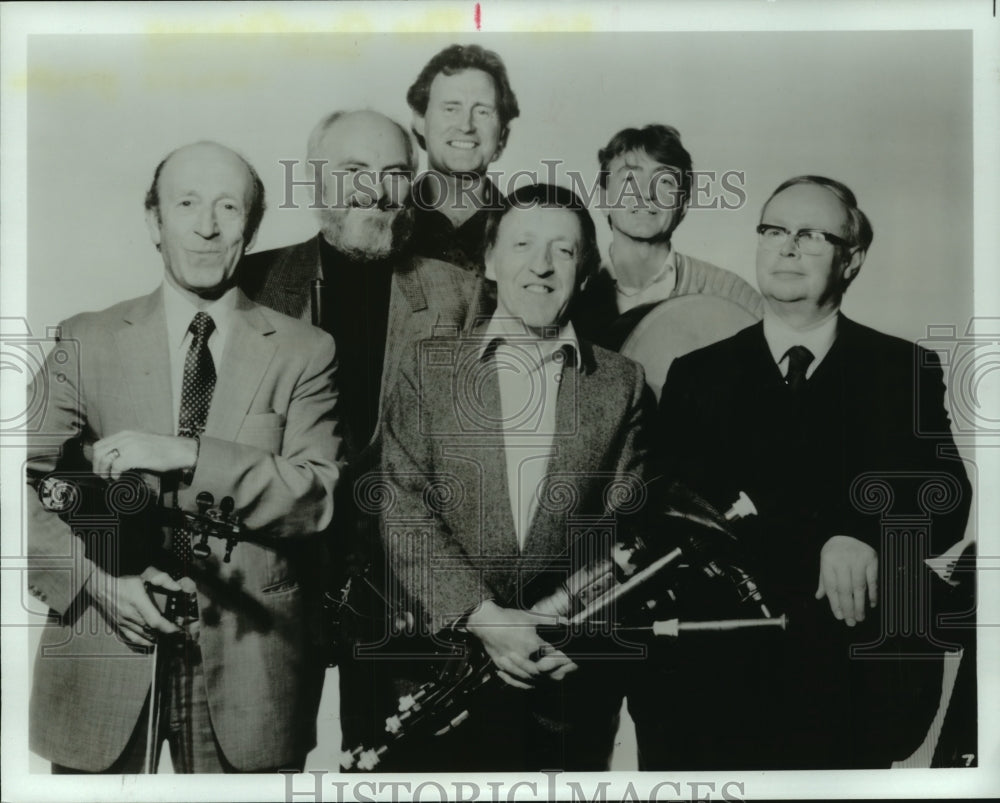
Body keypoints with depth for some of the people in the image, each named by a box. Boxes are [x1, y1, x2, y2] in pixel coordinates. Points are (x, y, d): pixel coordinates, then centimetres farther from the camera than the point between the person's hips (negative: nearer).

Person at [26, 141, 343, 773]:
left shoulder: (304, 352, 1)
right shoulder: (87, 341, 4)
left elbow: (316, 499, -9)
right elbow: (31, 486, 1)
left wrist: (187, 455, -19)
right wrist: (97, 580, -14)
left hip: (248, 664, 0)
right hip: (104, 662, 1)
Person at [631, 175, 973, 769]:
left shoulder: (906, 371, 5)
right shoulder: (697, 376, 6)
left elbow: (945, 503, -3)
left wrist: (863, 537, -24)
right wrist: (818, 546, -18)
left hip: (856, 681, 0)